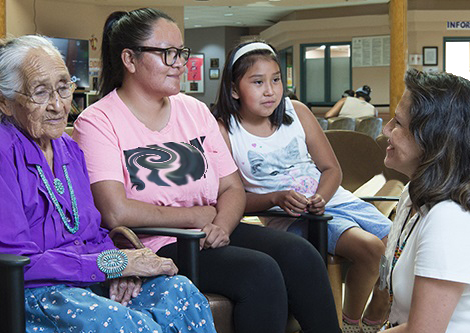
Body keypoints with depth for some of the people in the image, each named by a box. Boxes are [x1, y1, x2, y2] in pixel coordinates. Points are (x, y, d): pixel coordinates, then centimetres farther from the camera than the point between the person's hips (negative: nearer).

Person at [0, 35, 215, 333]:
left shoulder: (70, 148, 14)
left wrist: (121, 266, -6)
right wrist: (114, 263, -16)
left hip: (89, 281, 7)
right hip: (32, 294, -7)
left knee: (180, 291, -18)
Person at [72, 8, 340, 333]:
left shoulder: (195, 110, 13)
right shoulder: (98, 122, -7)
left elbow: (233, 188, 11)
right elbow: (115, 212, -19)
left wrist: (222, 224, -12)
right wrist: (199, 215, -10)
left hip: (208, 235, 6)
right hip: (152, 247, -6)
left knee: (299, 253, -17)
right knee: (259, 271, -26)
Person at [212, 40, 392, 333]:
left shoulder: (297, 112, 1)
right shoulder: (224, 131, -11)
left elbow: (332, 168, 5)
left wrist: (321, 198, -15)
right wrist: (276, 198, -24)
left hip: (331, 198, 6)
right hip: (288, 217, -5)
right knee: (370, 248, -25)